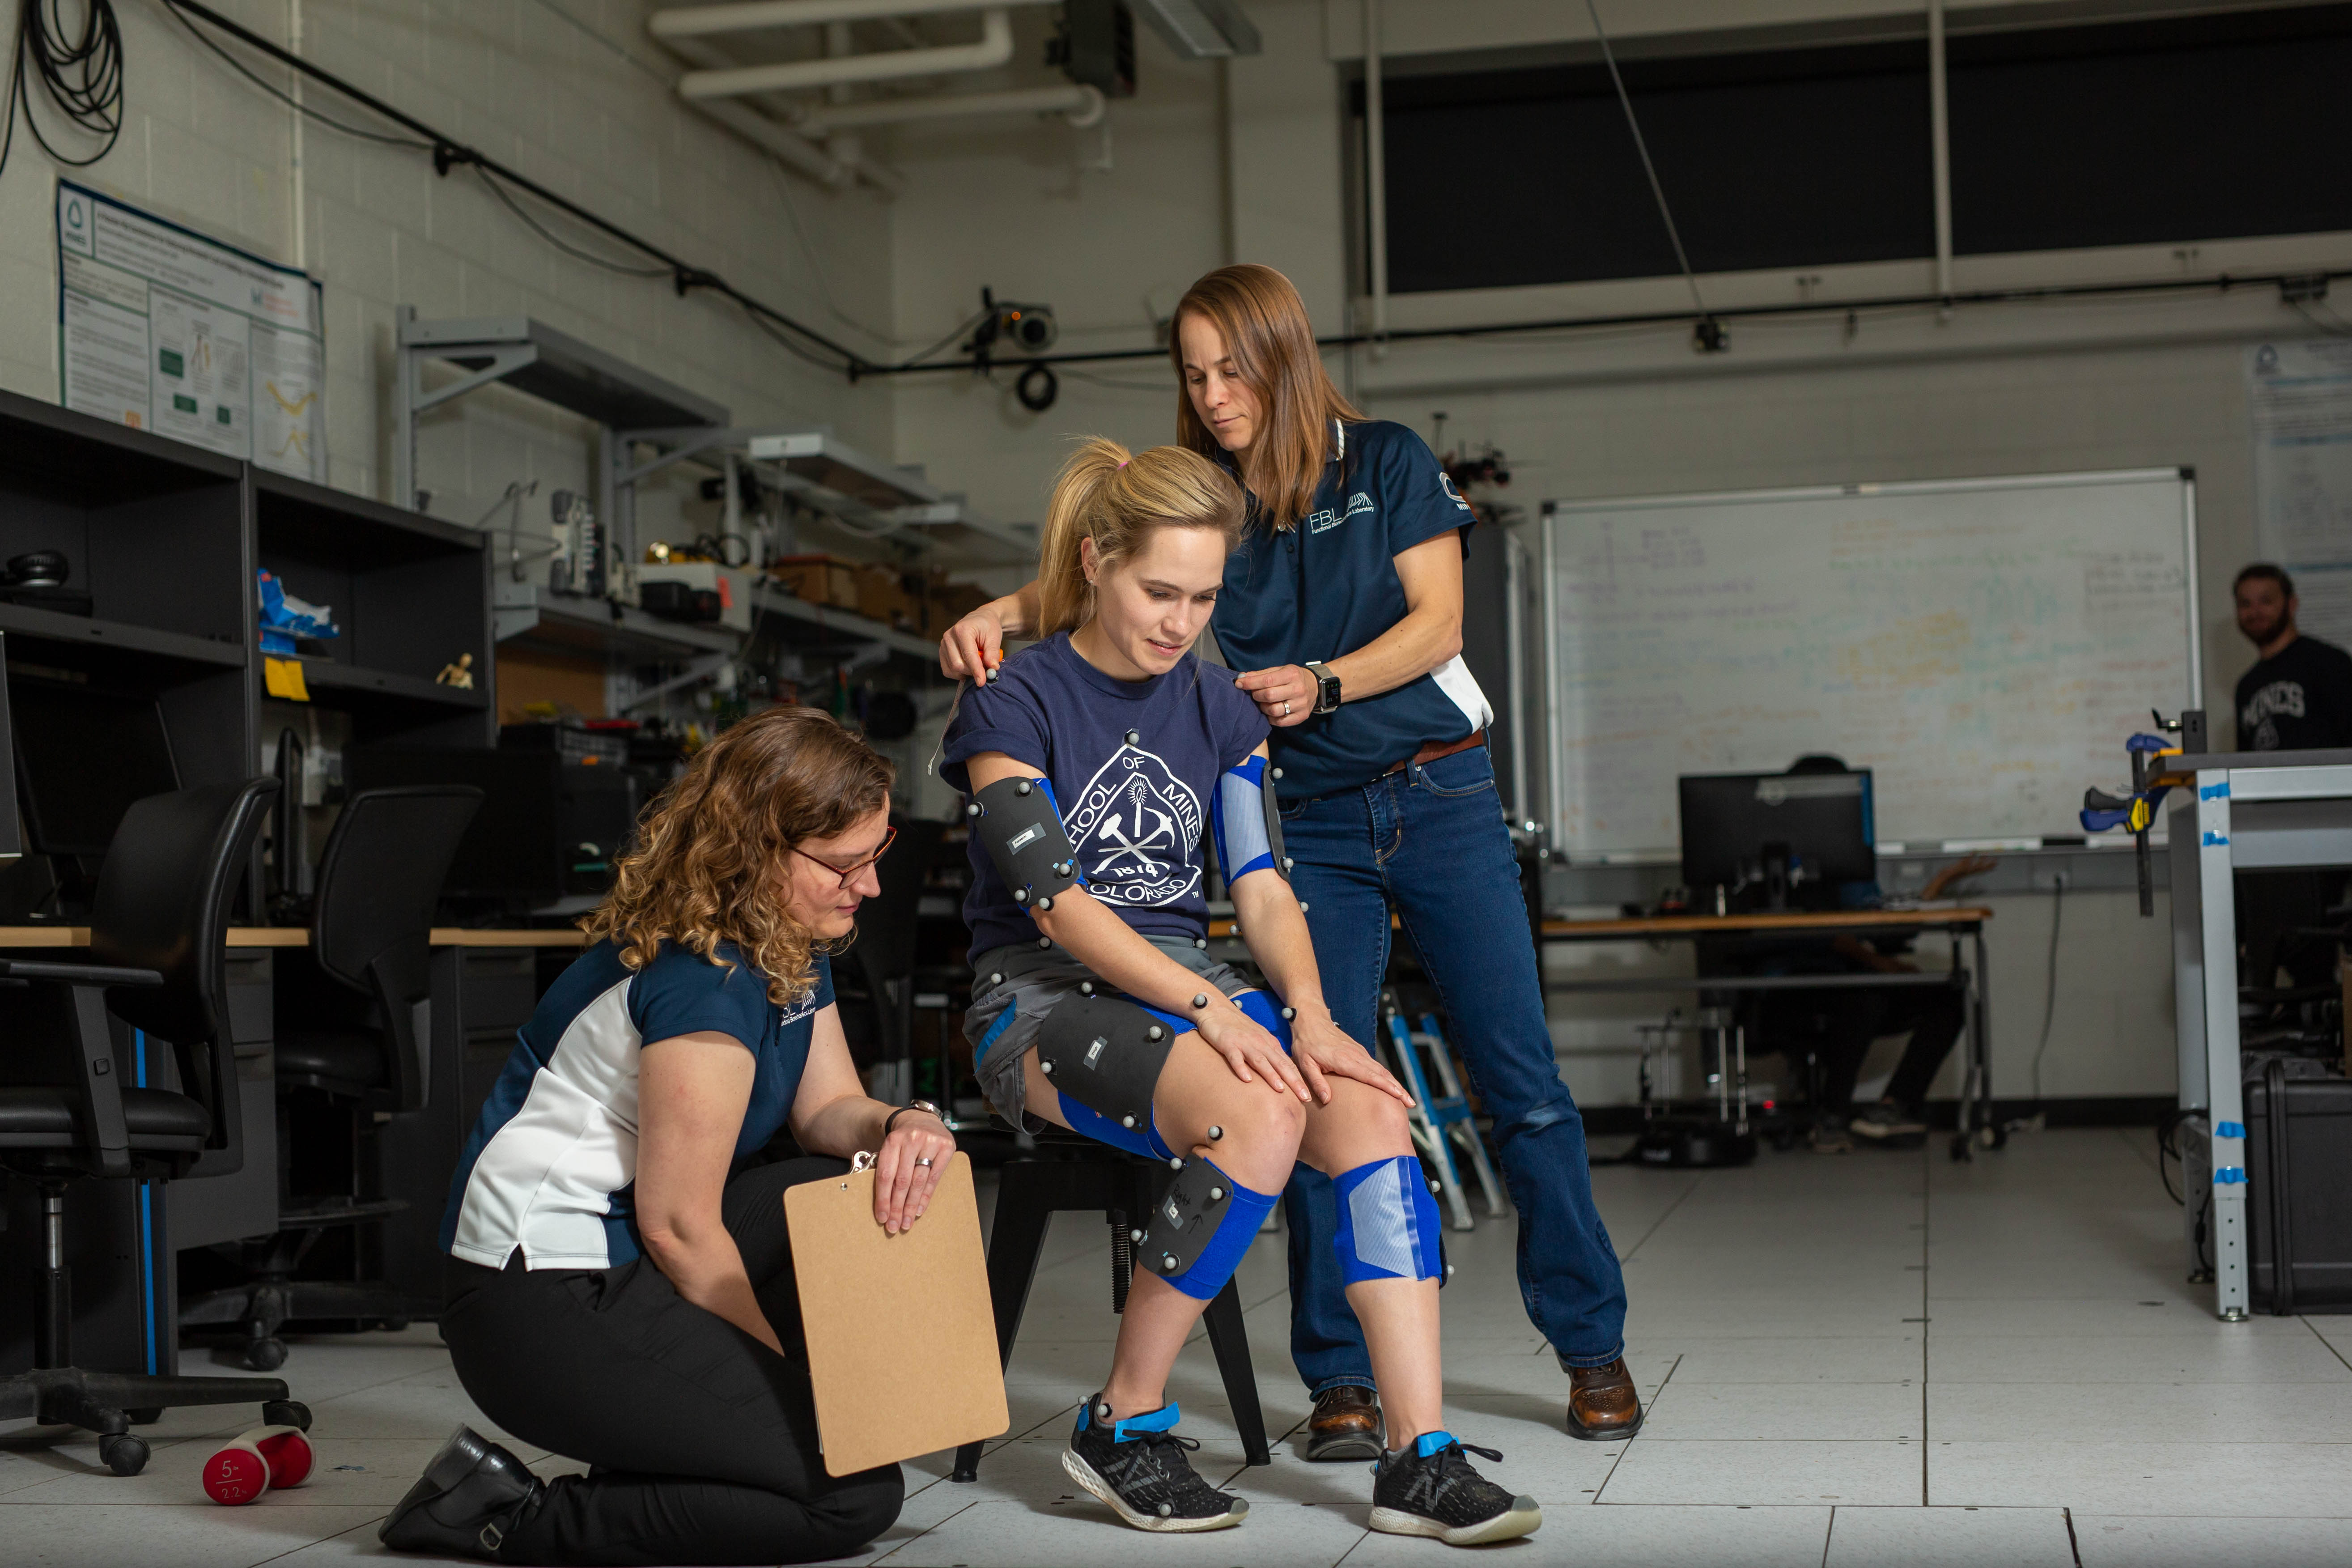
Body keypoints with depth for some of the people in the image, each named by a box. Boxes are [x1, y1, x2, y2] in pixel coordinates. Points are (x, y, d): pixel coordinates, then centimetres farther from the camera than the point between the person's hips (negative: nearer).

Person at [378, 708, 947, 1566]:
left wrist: (902, 1125, -10)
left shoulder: (792, 949, 7)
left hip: (622, 1257, 10)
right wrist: (788, 1378, -8)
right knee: (856, 1494, -12)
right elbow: (677, 1224, -19)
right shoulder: (705, 980, -22)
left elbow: (828, 1109, 14)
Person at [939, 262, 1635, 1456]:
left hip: (1440, 796, -1)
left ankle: (1592, 1349, 12)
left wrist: (1322, 682, -20)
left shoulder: (1385, 463, 1)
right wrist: (996, 616, -28)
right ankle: (1341, 1378, 4)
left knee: (1520, 1081, -1)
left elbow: (1437, 624, -5)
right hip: (1312, 820, 1)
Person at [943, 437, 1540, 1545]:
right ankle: (1123, 1425, -17)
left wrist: (1309, 1014, -14)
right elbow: (1056, 903, -15)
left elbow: (1263, 886, 6)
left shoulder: (1219, 708, 12)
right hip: (1044, 999, -5)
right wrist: (1209, 1007, -25)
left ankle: (1420, 1458, -24)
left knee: (1367, 1110, -24)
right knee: (1259, 1117, -34)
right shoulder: (1013, 703, -6)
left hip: (1191, 984, 5)